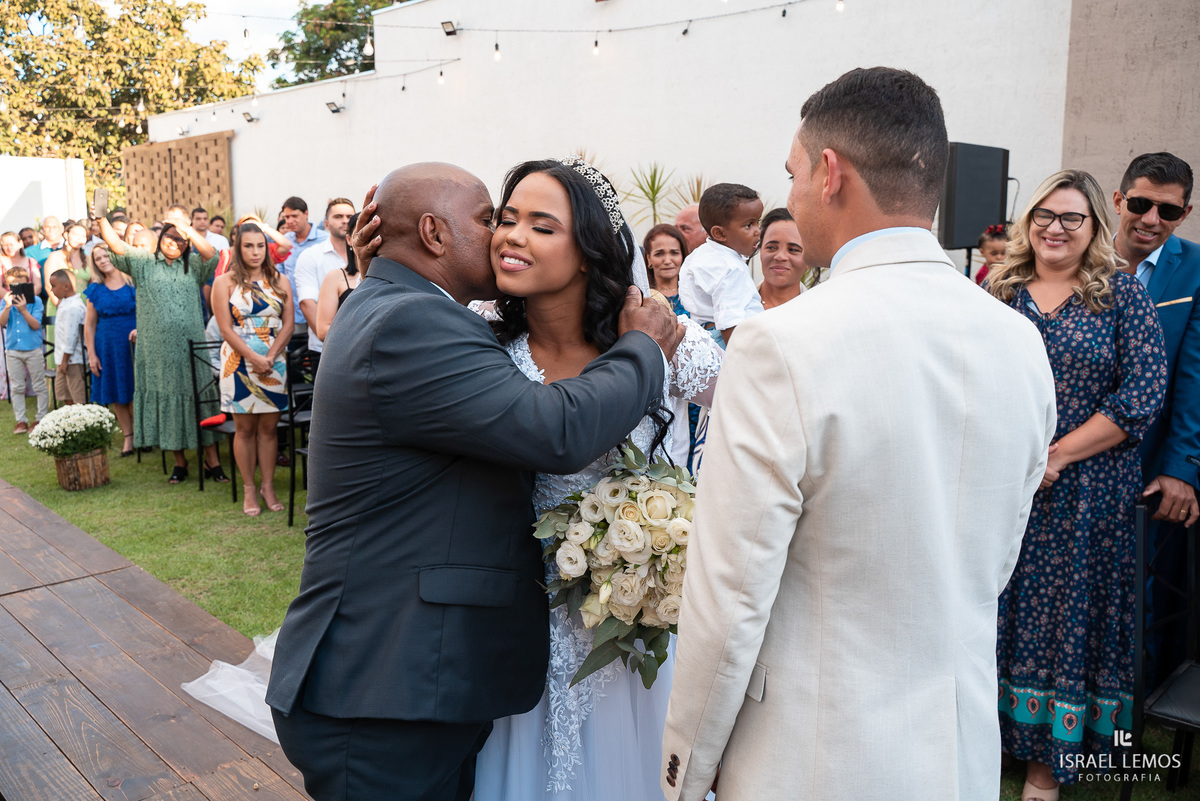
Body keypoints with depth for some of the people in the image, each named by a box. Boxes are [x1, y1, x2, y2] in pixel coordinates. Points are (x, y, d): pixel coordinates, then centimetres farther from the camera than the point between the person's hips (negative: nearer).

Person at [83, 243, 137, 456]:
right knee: (116, 395, 5)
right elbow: (89, 324, 10)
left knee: (135, 392, -3)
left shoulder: (133, 283, 0)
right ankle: (128, 436, 14)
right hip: (108, 346, 3)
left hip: (133, 343, -3)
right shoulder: (95, 290, 8)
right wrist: (91, 354, 4)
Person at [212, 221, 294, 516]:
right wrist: (253, 358, -15)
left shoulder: (279, 281, 7)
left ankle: (268, 486, 14)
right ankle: (249, 489, 12)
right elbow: (226, 329, -6)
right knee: (245, 428, 3)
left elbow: (288, 324, 2)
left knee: (269, 427, 5)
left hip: (274, 364, 2)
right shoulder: (225, 283, 1)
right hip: (240, 362, -2)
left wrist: (270, 357, -11)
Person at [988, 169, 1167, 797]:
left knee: (1067, 611, 8)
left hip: (1083, 492, -1)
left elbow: (1143, 395, -8)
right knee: (993, 604, 9)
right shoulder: (996, 290, 5)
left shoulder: (1124, 295, -1)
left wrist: (1056, 456, -14)